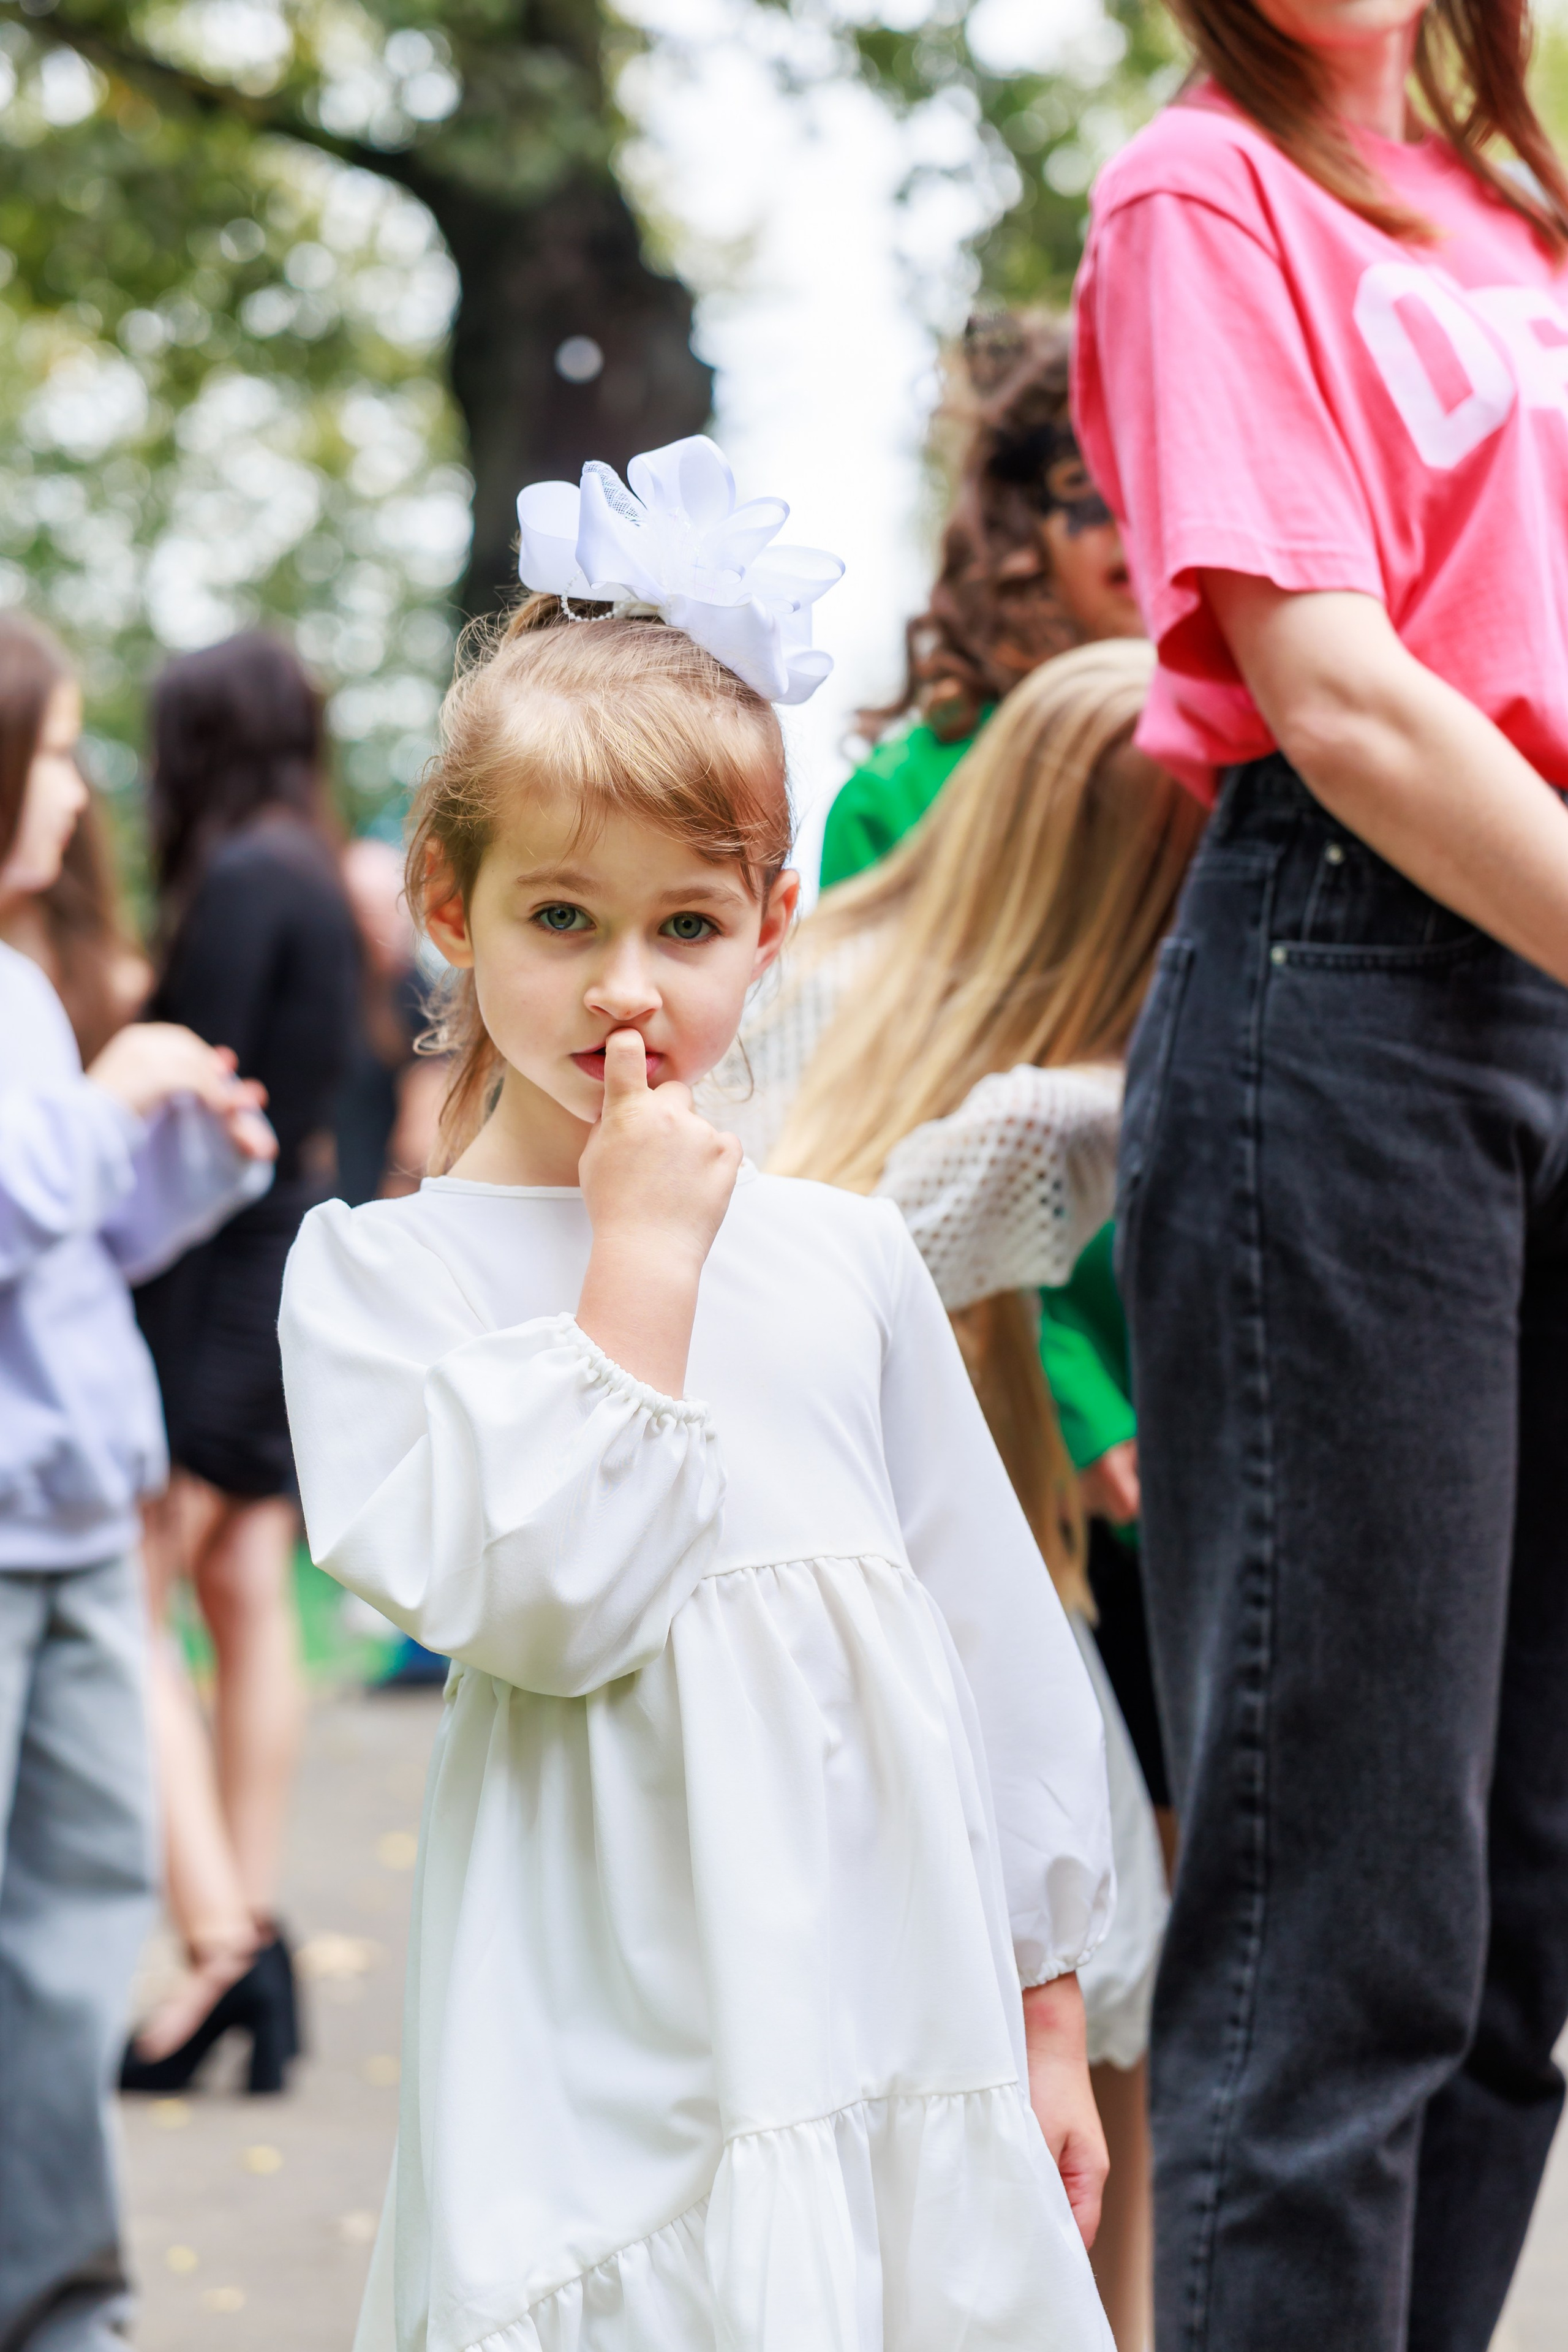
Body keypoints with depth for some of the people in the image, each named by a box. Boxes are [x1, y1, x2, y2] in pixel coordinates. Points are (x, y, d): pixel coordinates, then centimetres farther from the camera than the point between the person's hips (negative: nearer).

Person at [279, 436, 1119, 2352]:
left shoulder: (848, 1259, 8)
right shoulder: (376, 1275, -3)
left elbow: (995, 1642, 13)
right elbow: (539, 1599, -17)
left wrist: (1044, 2012, 13)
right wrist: (640, 1261, -12)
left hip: (895, 2024, 4)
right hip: (603, 2054, -3)